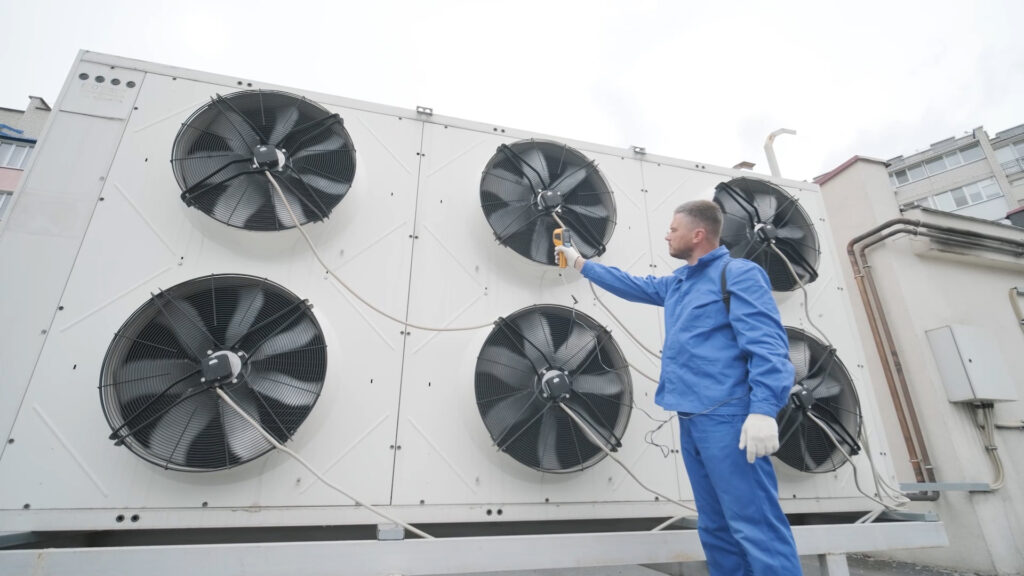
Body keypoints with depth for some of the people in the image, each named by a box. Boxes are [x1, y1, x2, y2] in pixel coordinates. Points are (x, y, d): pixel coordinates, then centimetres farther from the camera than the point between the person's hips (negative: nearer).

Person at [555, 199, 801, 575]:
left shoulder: (739, 274, -6)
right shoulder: (676, 284, 19)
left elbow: (768, 345, -15)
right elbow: (632, 286, 32)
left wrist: (764, 409, -25)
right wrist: (580, 263, 37)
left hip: (728, 417, -9)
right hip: (691, 419, 9)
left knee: (756, 527, -6)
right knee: (715, 527, 14)